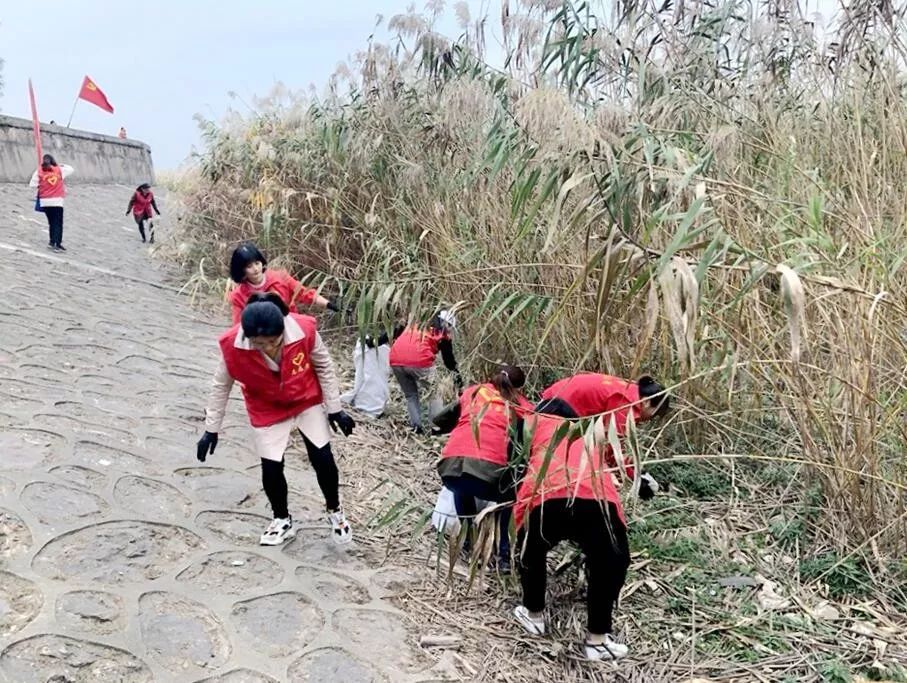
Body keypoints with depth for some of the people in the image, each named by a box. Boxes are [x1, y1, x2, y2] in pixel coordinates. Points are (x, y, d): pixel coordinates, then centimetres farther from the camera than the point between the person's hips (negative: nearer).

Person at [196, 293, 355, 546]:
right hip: (267, 411, 0)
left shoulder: (304, 329, -31)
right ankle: (282, 520, 29)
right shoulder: (232, 345, -30)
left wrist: (334, 409, -5)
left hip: (307, 402, 0)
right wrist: (211, 428, -4)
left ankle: (334, 511, 29)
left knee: (323, 458, 2)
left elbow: (324, 367, -12)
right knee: (271, 468, 1)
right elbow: (221, 385, -11)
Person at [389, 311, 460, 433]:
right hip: (419, 361, -4)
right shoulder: (443, 333, 15)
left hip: (395, 360, 4)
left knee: (410, 395, 22)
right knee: (433, 394, 17)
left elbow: (394, 332, 22)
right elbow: (448, 359, 19)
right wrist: (458, 380, 27)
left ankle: (416, 427, 15)